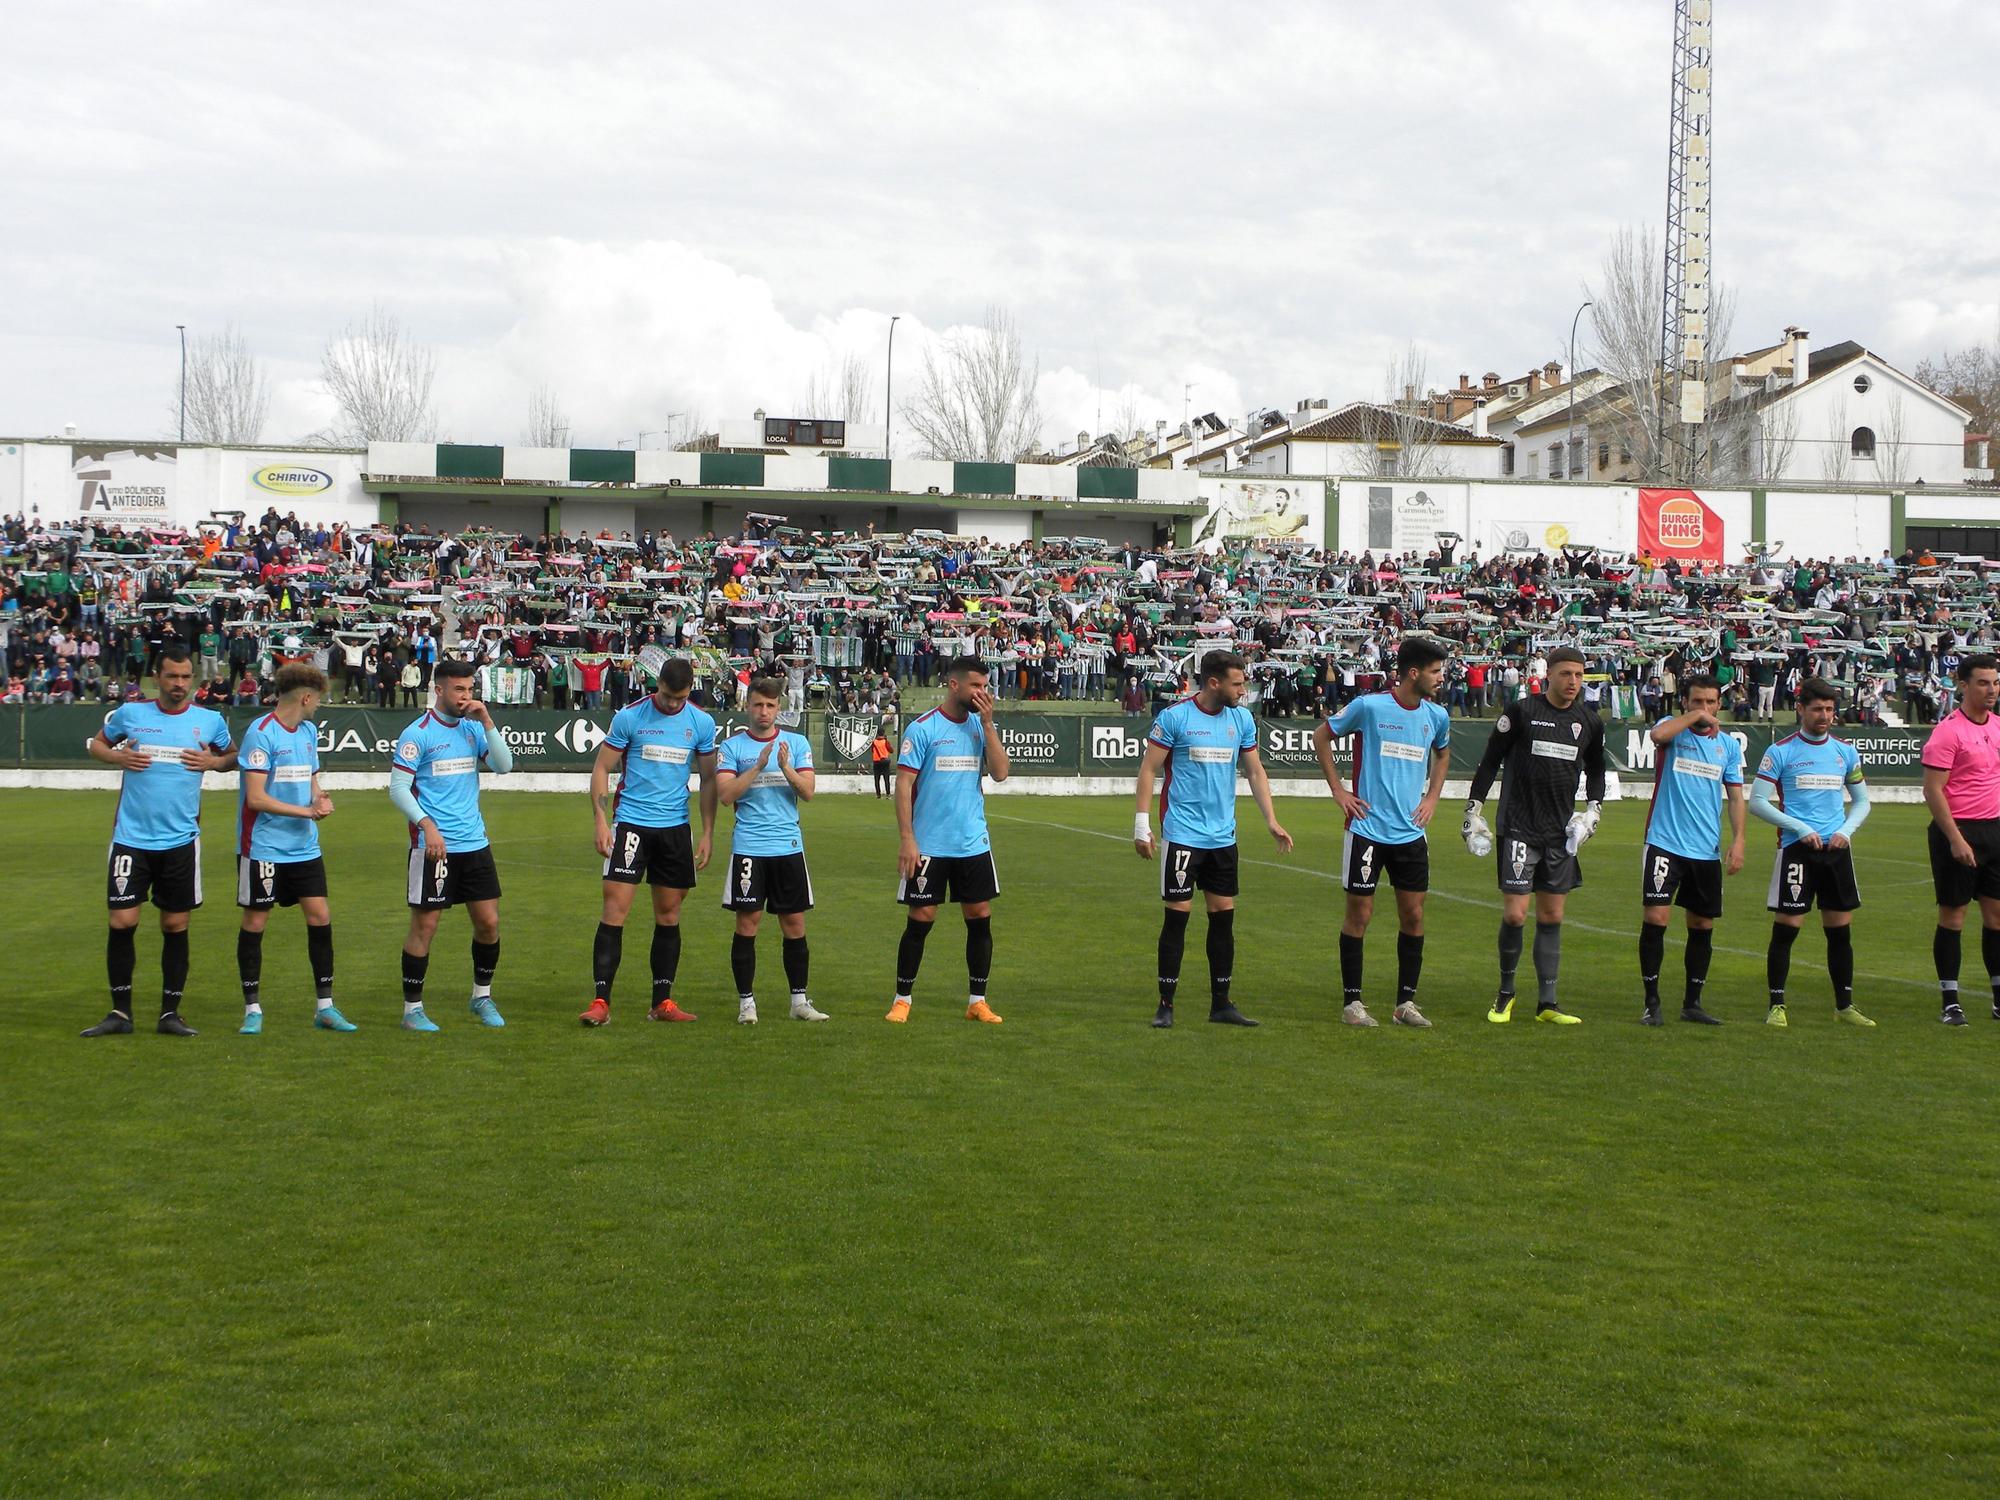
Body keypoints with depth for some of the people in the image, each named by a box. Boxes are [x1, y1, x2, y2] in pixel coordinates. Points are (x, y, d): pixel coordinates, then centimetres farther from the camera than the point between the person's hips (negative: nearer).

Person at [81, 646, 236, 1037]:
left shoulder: (210, 721, 3)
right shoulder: (129, 713, 2)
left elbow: (231, 755, 17)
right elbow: (97, 743, 16)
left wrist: (213, 761, -5)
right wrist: (117, 757, -5)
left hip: (182, 841, 1)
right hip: (131, 839, -1)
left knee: (175, 926, 4)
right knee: (122, 922, -4)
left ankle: (170, 1013, 14)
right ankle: (120, 1012, 8)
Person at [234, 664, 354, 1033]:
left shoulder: (309, 731, 12)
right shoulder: (261, 734, -13)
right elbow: (256, 798, -17)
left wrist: (320, 798, -1)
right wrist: (306, 811, -17)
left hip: (305, 847, 7)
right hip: (263, 848, -7)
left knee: (320, 917, 2)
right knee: (255, 922, 1)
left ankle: (324, 1006, 10)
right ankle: (252, 1009, 12)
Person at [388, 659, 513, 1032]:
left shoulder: (473, 728, 9)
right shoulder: (417, 734, -8)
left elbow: (504, 766, 0)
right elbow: (398, 789, -10)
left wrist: (487, 722, -8)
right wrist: (427, 825, -21)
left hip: (475, 844, 6)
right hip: (433, 846, -6)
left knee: (489, 922, 6)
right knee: (424, 927, -1)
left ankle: (482, 996, 24)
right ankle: (412, 1009, 9)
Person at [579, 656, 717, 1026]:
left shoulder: (702, 723, 3)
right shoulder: (629, 716, -5)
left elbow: (709, 779, 11)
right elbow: (601, 768, 0)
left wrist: (707, 835, 6)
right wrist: (601, 822, -9)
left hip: (675, 826, 3)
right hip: (630, 822, -3)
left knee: (669, 915, 7)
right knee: (615, 909, -9)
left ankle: (662, 1001, 15)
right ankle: (600, 1000, -7)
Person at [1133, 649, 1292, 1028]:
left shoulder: (1242, 719, 6)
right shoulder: (1174, 716, -8)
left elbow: (1255, 772, 14)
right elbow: (1148, 769, -5)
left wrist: (1271, 820, 6)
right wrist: (1142, 823, -10)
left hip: (1223, 836, 5)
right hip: (1182, 835, -5)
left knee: (1224, 915, 6)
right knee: (1178, 915, -4)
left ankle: (1220, 1004, 14)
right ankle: (1166, 1004, 5)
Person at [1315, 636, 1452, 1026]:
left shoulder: (1437, 715, 6)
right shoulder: (1369, 706, -10)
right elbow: (1321, 736, 3)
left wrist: (1432, 796, 14)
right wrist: (1337, 790, -1)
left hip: (1411, 833, 5)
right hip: (1368, 830, -5)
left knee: (1413, 916, 5)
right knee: (1360, 914, 1)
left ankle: (1405, 1002, 15)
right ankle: (1352, 1002, 10)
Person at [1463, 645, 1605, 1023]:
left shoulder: (1589, 721, 6)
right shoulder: (1521, 711, -6)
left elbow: (1596, 769, 22)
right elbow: (1490, 760, 0)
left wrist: (1592, 809, 10)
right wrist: (1473, 810, -1)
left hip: (1561, 833, 4)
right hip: (1518, 827, -4)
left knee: (1551, 917, 6)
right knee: (1514, 914, -9)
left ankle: (1546, 1003, 11)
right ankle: (1505, 992, 11)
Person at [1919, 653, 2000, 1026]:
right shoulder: (1948, 731, -11)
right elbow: (1932, 791, -14)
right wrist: (1956, 839, -19)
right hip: (1959, 830, -6)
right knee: (1953, 915, 0)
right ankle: (1950, 1001, 7)